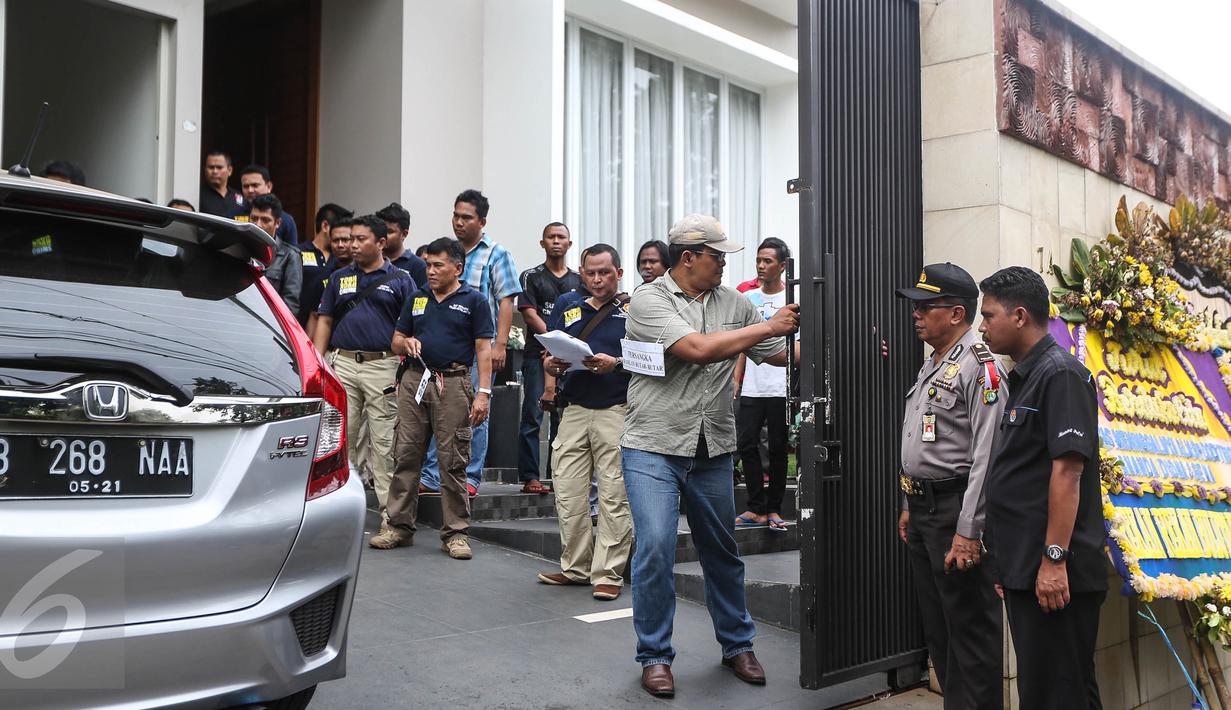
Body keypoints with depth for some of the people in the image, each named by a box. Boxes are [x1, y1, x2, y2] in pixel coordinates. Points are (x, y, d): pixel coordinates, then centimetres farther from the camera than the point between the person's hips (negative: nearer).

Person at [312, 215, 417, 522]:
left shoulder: (400, 280, 4)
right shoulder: (339, 277, 15)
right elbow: (324, 321, 14)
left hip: (383, 366, -3)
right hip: (342, 364, 3)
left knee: (384, 441, -2)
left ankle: (391, 510, 3)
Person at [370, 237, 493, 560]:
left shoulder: (473, 300, 3)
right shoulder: (417, 298, 15)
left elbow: (484, 349, -3)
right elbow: (396, 340, 20)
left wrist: (483, 392, -11)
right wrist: (407, 343, -4)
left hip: (453, 383, -4)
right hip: (414, 380, 4)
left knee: (453, 461, -2)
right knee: (405, 455, 5)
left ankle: (455, 532, 6)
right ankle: (400, 526, 15)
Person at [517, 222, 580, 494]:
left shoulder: (578, 280, 15)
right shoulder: (531, 277, 6)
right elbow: (530, 314, -4)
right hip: (538, 355, -3)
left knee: (564, 418, 5)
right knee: (533, 417, -6)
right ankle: (530, 477, -4)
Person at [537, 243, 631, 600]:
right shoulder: (568, 305, 16)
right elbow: (551, 357, 18)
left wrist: (615, 363, -19)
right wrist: (553, 364, -4)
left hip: (618, 411, -4)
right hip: (574, 409, 4)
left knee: (614, 496, -3)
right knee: (567, 494, 5)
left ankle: (608, 573, 5)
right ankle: (575, 567, 19)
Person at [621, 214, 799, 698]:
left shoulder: (732, 303, 7)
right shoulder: (649, 299, -10)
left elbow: (780, 354, 9)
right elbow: (697, 349, -22)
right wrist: (769, 327, -16)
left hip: (713, 451, 5)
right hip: (654, 447, -5)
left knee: (722, 552, 14)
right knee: (655, 548, -10)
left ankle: (737, 644, 32)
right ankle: (654, 656, 8)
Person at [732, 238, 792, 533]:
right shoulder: (749, 298, 13)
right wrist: (736, 379, 8)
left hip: (781, 387, -4)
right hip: (751, 387, 4)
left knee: (777, 448, 2)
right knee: (747, 444, 1)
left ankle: (773, 509, 13)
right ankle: (756, 508, 10)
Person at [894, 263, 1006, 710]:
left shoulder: (979, 366, -16)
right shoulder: (932, 365, 15)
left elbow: (986, 456, -21)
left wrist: (968, 531, -23)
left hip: (955, 512, -10)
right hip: (923, 509, 10)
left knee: (971, 631, -1)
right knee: (937, 629, 17)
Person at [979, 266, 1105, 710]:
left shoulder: (1060, 374, -12)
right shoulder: (1023, 377, 16)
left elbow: (1067, 471, -20)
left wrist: (1054, 559, -24)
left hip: (1052, 572, -10)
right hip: (1023, 569, 10)